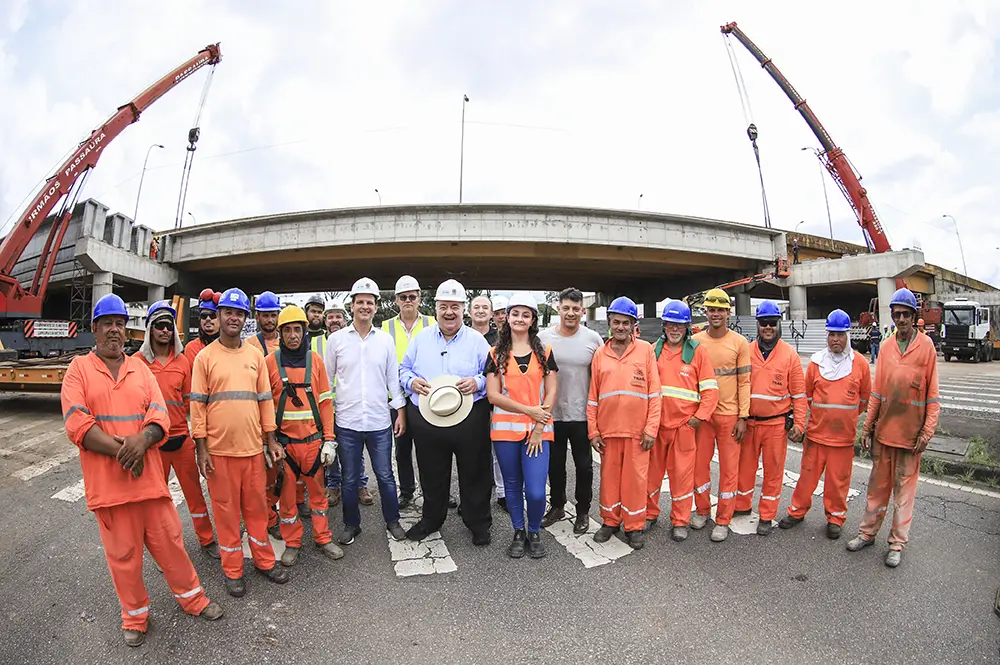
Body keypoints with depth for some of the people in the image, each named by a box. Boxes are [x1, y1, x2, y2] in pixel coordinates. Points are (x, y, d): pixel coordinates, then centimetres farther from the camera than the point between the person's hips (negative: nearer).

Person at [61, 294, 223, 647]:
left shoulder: (140, 368, 9)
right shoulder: (79, 368, 0)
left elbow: (160, 414, 1)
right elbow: (77, 424, -10)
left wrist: (141, 440, -19)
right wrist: (120, 450, -17)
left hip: (149, 475, 2)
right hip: (107, 481, -2)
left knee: (170, 541, 11)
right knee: (123, 553, 11)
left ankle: (191, 598, 29)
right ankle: (135, 615, 32)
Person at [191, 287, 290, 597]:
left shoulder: (255, 356, 7)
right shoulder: (205, 356, -2)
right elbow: (197, 405, -3)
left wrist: (271, 440, 7)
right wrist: (201, 449, -7)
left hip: (253, 446, 3)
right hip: (219, 449, -2)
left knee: (257, 506, 13)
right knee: (226, 509, 10)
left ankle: (264, 560, 29)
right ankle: (233, 570, 25)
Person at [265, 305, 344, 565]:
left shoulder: (315, 359, 1)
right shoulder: (270, 362, -3)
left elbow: (325, 401, 3)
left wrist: (329, 440, -1)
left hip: (313, 440, 1)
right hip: (284, 441, -1)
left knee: (317, 490, 12)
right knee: (287, 493, 10)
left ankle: (323, 538, 28)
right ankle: (292, 544, 28)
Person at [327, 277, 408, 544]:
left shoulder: (385, 339, 1)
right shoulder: (336, 339, 0)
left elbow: (393, 377, 5)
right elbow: (327, 380, 5)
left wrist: (400, 410, 2)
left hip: (380, 421, 0)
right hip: (346, 422, 0)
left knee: (385, 475, 10)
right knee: (349, 479, 13)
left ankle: (392, 521, 29)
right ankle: (351, 525, 31)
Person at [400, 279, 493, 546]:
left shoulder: (477, 340, 1)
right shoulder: (421, 338, 8)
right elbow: (403, 368, 14)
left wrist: (478, 382, -17)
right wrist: (411, 381, -7)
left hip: (469, 419, -2)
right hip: (426, 418, 2)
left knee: (474, 474, 9)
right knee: (431, 475, 16)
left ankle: (479, 523, 29)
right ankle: (431, 519, 39)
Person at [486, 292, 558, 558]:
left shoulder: (544, 353, 6)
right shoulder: (496, 354, 5)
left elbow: (551, 392, 2)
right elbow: (493, 395, -3)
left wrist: (539, 428, -8)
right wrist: (529, 409, -12)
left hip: (538, 430, 0)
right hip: (505, 429, 1)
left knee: (536, 491, -7)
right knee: (512, 487, 11)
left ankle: (534, 533, 21)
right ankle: (518, 534, 33)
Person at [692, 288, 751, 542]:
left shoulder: (740, 343, -2)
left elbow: (744, 382, -2)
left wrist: (743, 417, -6)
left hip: (729, 414, -1)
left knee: (729, 468, 6)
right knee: (699, 464, 11)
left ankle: (723, 520, 19)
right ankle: (702, 510, 30)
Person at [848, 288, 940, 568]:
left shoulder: (926, 346, -4)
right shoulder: (886, 348, 6)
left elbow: (933, 393, -4)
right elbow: (877, 392, 8)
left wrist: (927, 430, -9)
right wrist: (867, 426, 6)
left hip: (911, 430, -3)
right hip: (884, 429, 3)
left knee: (904, 487, 6)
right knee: (878, 483, 12)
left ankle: (897, 543, 17)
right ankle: (868, 532, 24)